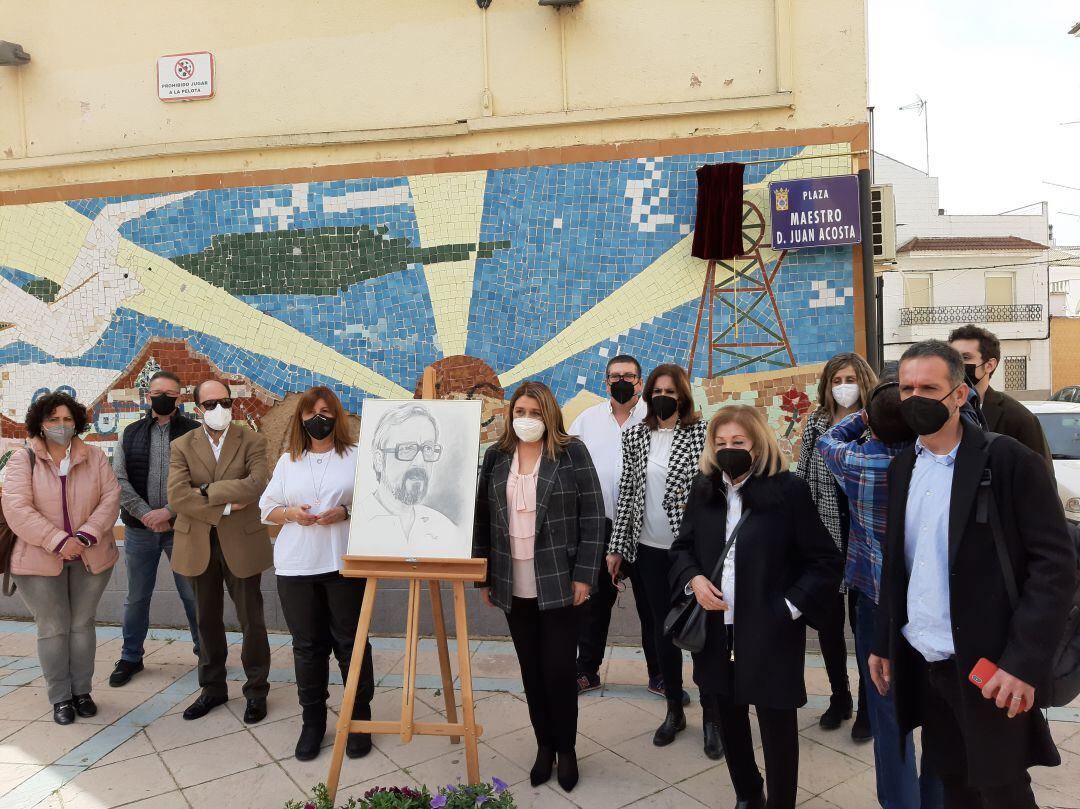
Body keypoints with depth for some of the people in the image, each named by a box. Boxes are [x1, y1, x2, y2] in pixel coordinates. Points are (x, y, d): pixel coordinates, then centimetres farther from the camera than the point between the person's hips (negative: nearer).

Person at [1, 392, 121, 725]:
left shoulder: (94, 457, 1)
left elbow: (110, 497, -5)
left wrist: (85, 536, -18)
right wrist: (58, 541, -22)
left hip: (90, 558, 2)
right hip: (41, 560, -2)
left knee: (82, 624, 12)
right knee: (53, 629, 7)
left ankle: (82, 690, 25)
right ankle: (60, 697, 20)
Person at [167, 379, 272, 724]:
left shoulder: (251, 441, -4)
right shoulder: (182, 446, 2)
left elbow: (256, 485, -20)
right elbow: (177, 496, -12)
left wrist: (207, 491, -16)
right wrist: (224, 507, -17)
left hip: (241, 543, -2)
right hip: (198, 544, 3)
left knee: (251, 620, 6)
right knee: (207, 620, 16)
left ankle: (256, 691, 22)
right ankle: (212, 688, 32)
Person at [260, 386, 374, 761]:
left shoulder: (357, 456, 1)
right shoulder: (287, 460, 11)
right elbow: (267, 508, 12)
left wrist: (346, 512, -17)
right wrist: (291, 513, -8)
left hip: (344, 563, -3)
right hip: (296, 567, 3)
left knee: (350, 643, 5)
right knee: (307, 646, 10)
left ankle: (359, 720, 20)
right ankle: (312, 721, 25)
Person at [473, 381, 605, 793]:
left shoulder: (572, 453, -6)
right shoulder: (496, 456, 4)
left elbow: (592, 516, -7)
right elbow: (482, 518, 7)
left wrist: (584, 574, -11)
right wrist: (483, 574, 5)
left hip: (558, 582, -3)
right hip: (513, 585, 3)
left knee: (559, 669, 3)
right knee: (531, 669, 13)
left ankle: (566, 748, 25)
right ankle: (544, 744, 31)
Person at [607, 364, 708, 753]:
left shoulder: (702, 433, -6)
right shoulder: (635, 436, 4)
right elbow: (626, 492, 7)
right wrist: (616, 547, 6)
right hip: (650, 549, 4)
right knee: (663, 630, 14)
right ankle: (674, 711, 31)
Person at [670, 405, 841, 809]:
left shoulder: (789, 490, -10)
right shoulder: (703, 490, 4)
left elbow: (826, 561, -7)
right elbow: (682, 547, 13)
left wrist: (789, 608, -14)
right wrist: (693, 579, -7)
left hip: (771, 634, -5)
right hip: (716, 632, 5)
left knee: (777, 727, 9)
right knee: (727, 721, 20)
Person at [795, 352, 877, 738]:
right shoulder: (816, 424, 4)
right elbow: (801, 478, 6)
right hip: (823, 536, 3)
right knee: (828, 620, 13)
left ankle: (869, 706, 25)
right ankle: (839, 698, 33)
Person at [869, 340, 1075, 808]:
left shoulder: (1008, 459, -11)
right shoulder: (902, 467, 7)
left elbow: (1055, 563, -14)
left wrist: (1025, 661, -20)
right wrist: (883, 643, 12)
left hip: (988, 665, -5)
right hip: (922, 662, 5)